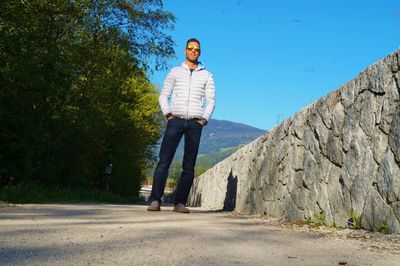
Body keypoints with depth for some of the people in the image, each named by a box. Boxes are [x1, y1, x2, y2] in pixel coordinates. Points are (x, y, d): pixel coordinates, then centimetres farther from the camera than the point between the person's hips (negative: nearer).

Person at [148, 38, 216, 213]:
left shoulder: (206, 75, 16)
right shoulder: (175, 72, 15)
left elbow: (211, 100, 11)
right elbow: (164, 95, 11)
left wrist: (204, 119, -3)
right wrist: (168, 114, -4)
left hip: (195, 123, 1)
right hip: (176, 120, -1)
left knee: (189, 165, -2)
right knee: (164, 161, -11)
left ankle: (180, 203, 1)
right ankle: (155, 200, -13)